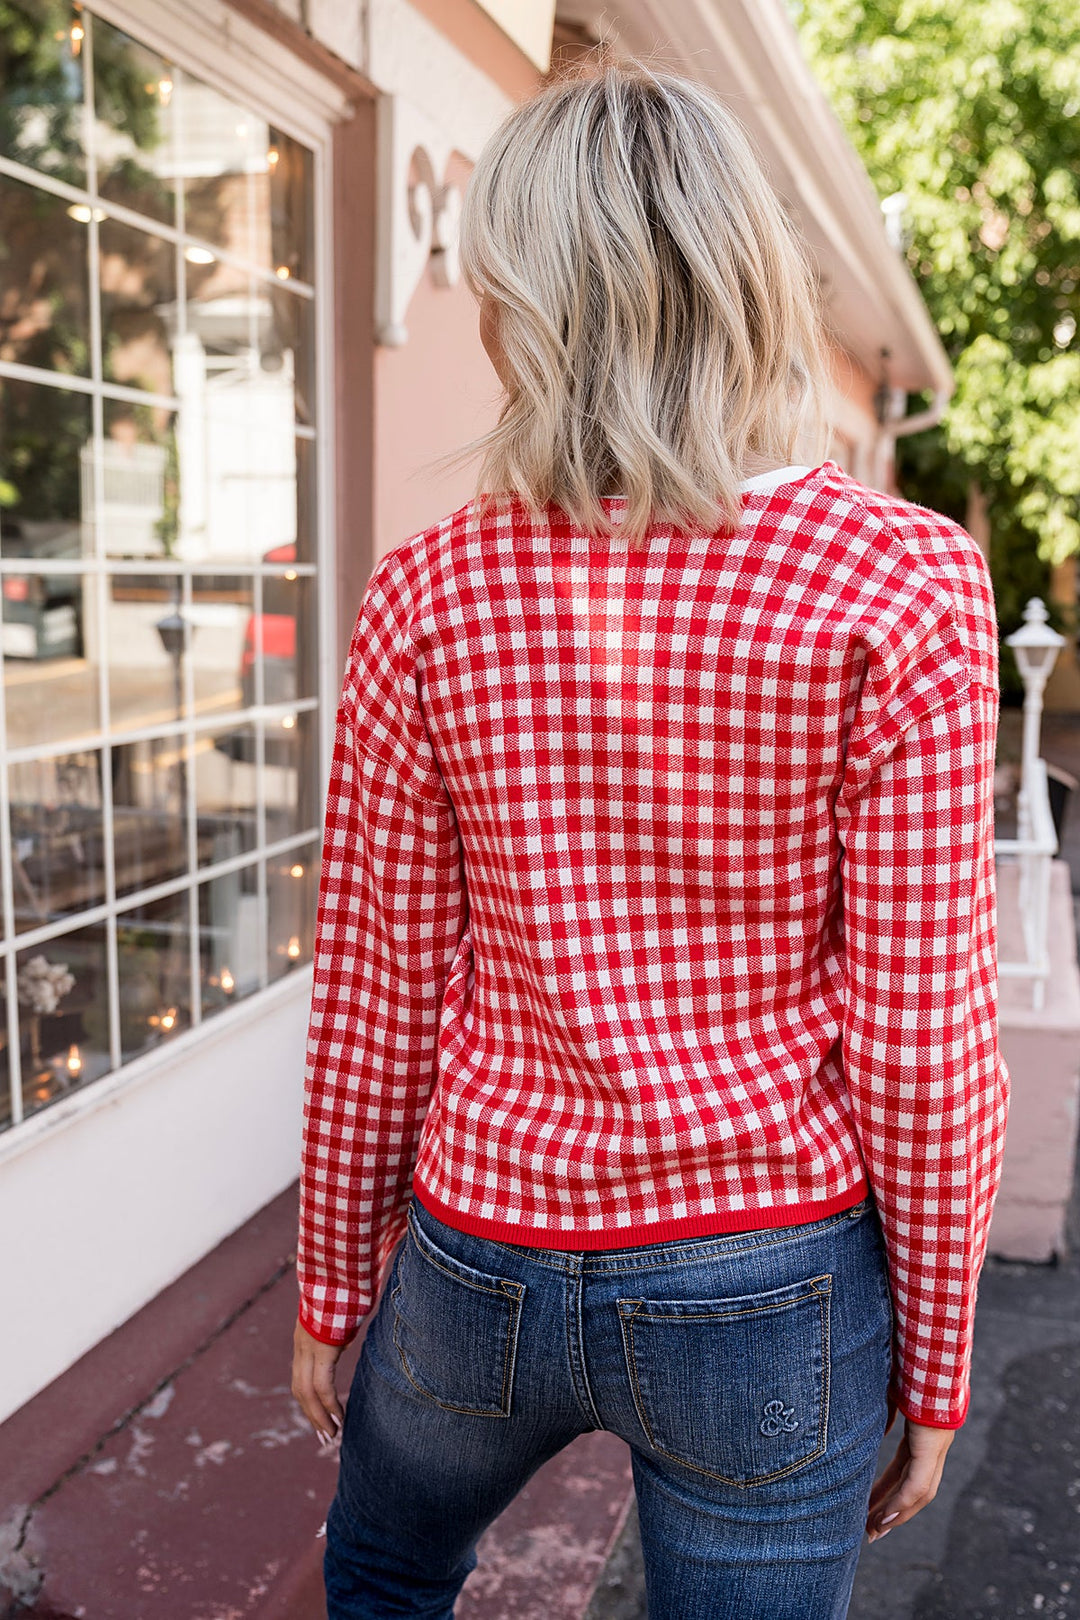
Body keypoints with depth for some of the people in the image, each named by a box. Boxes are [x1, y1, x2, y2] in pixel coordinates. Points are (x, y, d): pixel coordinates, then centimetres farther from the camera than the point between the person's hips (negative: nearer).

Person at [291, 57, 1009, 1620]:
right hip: (766, 1292, -1)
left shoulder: (428, 591, -10)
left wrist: (333, 1280, 11)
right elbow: (918, 1031, -13)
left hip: (485, 1261, 2)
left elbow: (376, 990, -4)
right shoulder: (903, 584, -15)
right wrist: (933, 1365, 2)